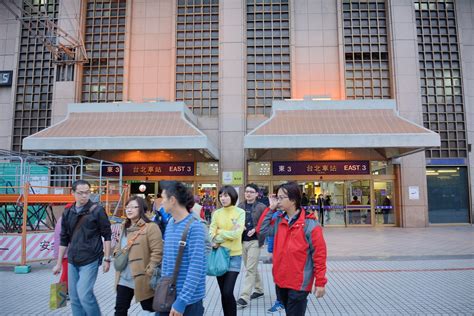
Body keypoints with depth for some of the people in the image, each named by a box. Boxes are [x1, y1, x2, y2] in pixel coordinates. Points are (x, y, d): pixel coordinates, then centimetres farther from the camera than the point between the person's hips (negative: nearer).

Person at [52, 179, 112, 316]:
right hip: (72, 261, 6)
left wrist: (107, 259, -9)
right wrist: (59, 263, 13)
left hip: (90, 260, -5)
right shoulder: (68, 212, 6)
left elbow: (107, 235, -7)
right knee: (74, 297, 10)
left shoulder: (97, 210, -8)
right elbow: (64, 239, 13)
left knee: (84, 294, -12)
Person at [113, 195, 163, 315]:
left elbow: (158, 252, -20)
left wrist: (149, 271, -21)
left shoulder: (150, 227, -16)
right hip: (124, 278, 8)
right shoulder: (125, 227, 11)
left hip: (141, 278, -8)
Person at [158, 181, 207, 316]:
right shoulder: (170, 224, 3)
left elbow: (195, 268, -21)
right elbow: (166, 258, 10)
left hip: (188, 297, -6)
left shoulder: (195, 227, -19)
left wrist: (182, 300, -22)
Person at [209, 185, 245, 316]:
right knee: (223, 293, 11)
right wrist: (228, 234, -17)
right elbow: (211, 233, -2)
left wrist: (220, 233, -8)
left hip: (234, 256, -4)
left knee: (228, 292, -10)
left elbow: (237, 233, -14)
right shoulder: (216, 213, 6)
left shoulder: (240, 212, -4)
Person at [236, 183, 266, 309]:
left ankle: (245, 297, -4)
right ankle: (259, 289, 35)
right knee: (251, 268, 17)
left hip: (255, 241, -5)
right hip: (243, 241, 5)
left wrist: (255, 229, -18)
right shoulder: (240, 206, 7)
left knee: (250, 269, -7)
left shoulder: (261, 207, -6)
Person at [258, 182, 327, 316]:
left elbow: (319, 254, -13)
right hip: (281, 280, 7)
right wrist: (270, 209, -2)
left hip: (299, 283, -6)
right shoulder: (279, 221, 4)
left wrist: (320, 282, -11)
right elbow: (262, 230, 6)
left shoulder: (310, 224, -15)